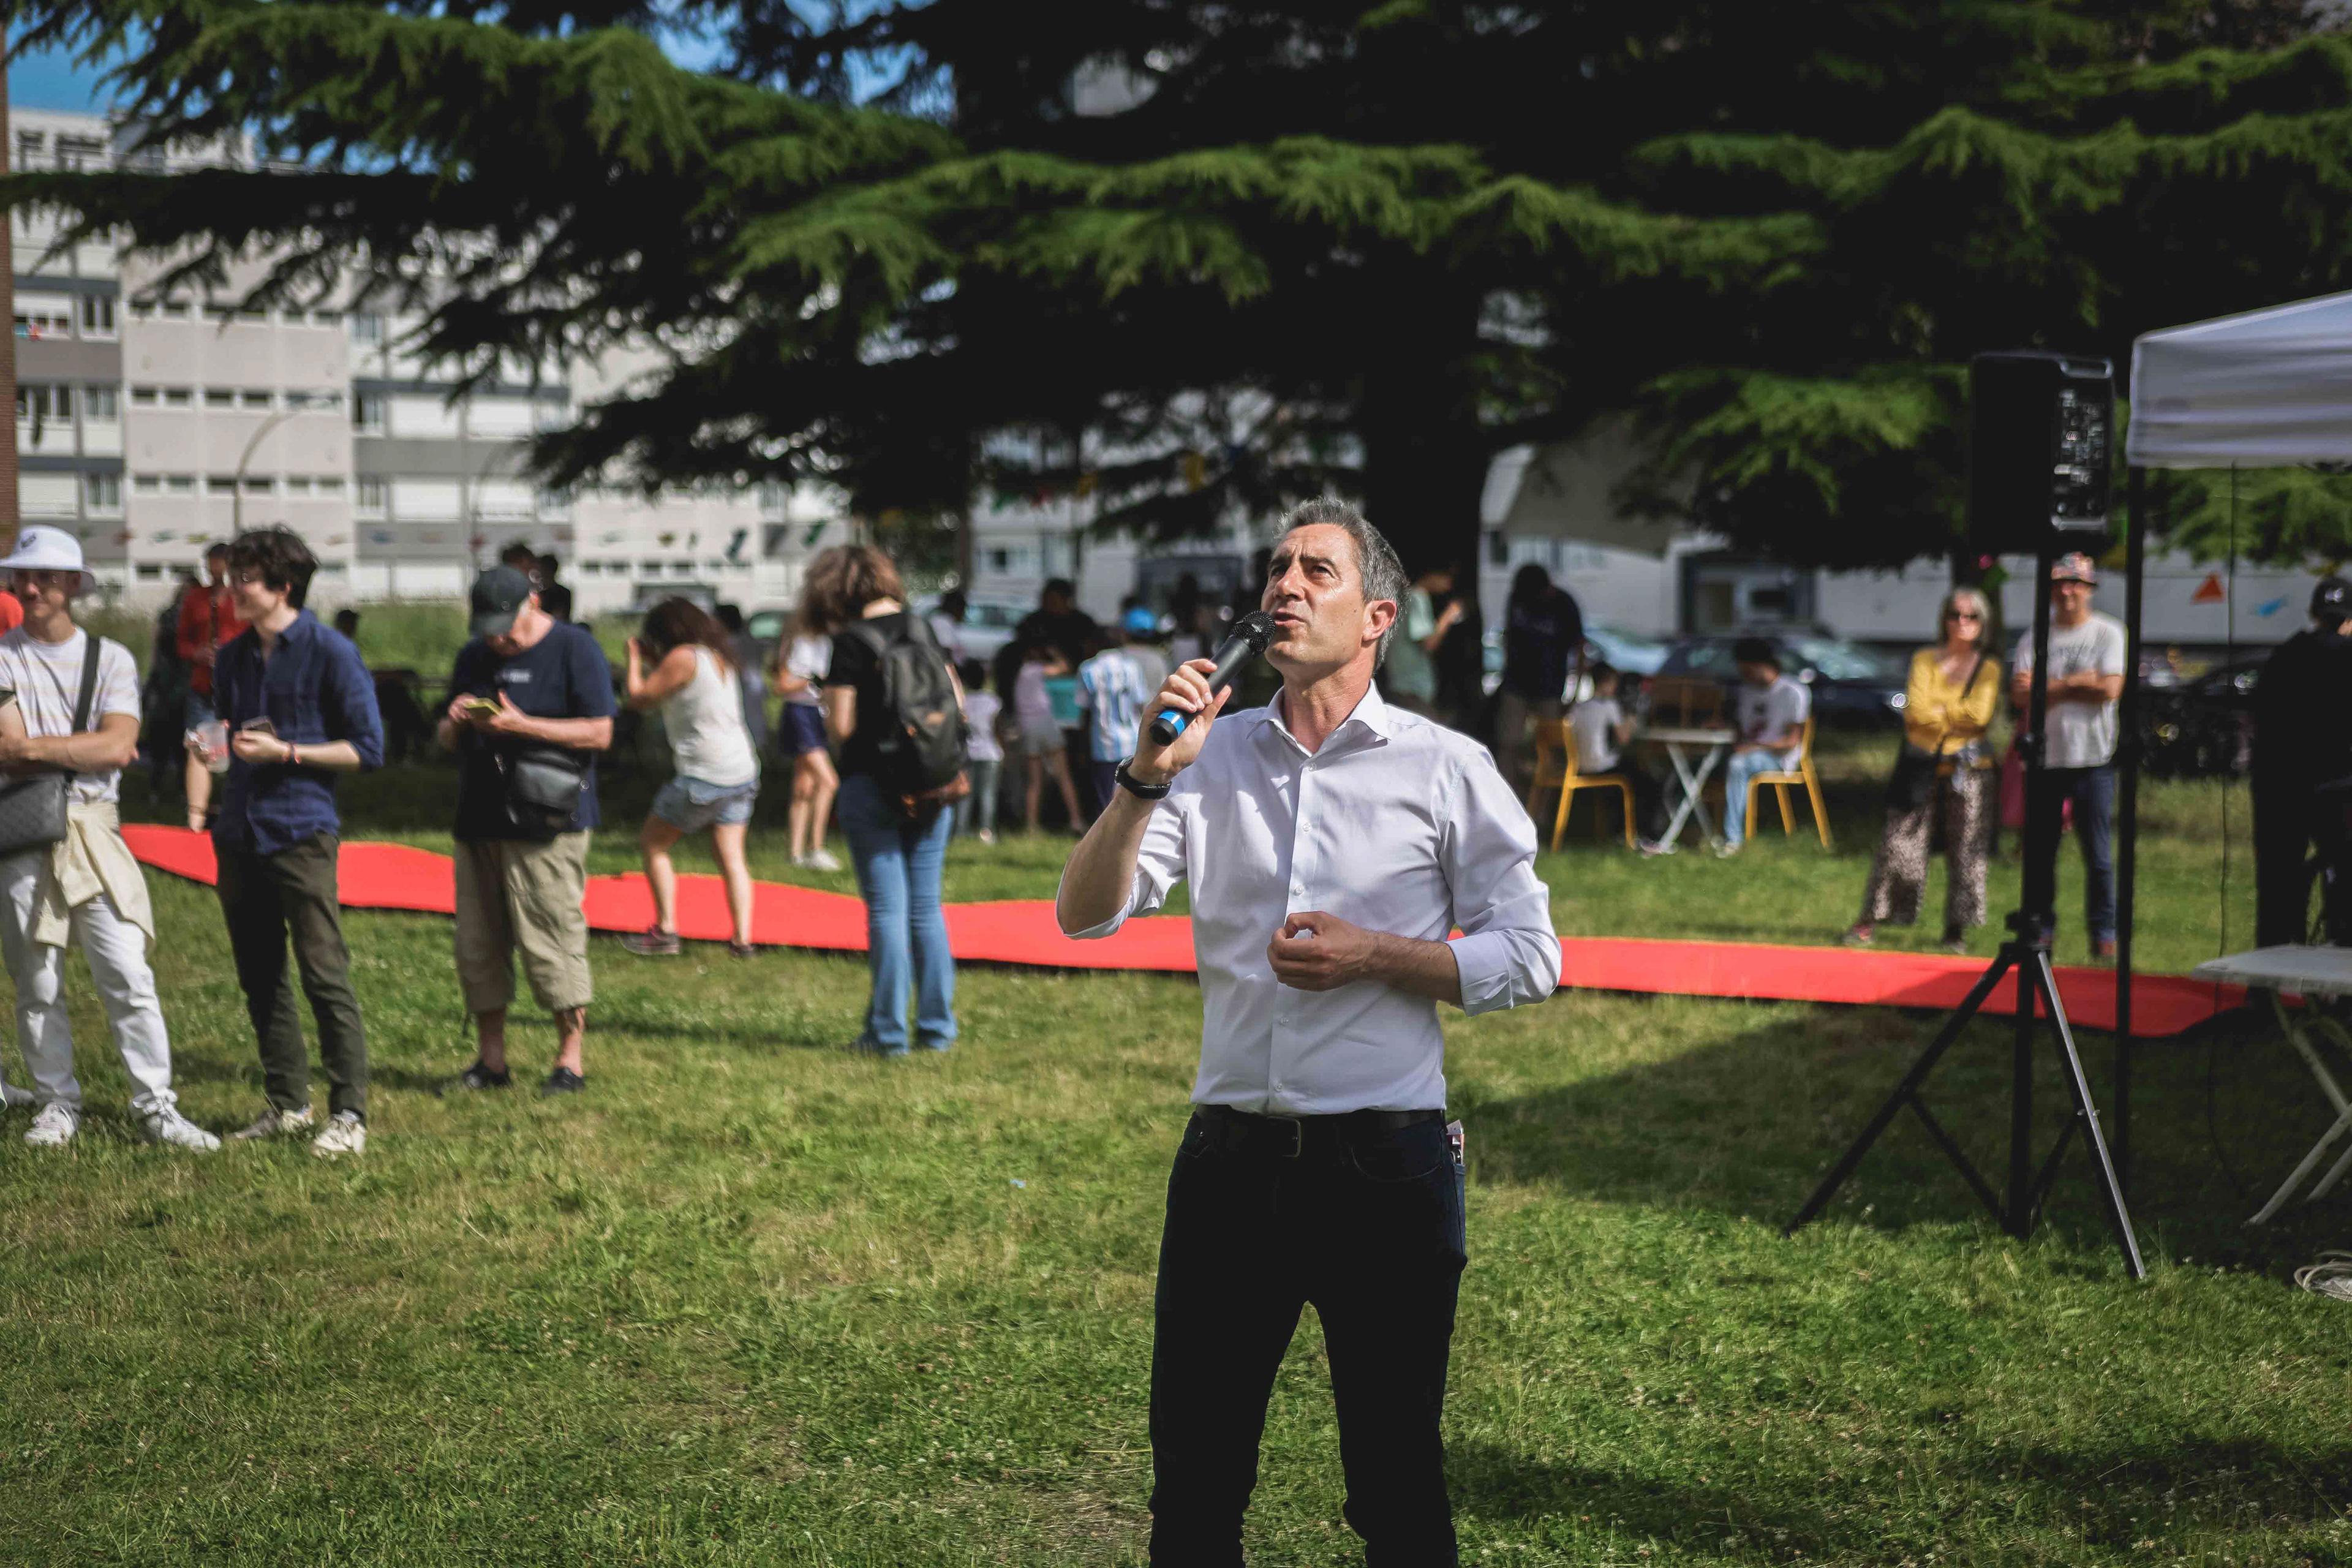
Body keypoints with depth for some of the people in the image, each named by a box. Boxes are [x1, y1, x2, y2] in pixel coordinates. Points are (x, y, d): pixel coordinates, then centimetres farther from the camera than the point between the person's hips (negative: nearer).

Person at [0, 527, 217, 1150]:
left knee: (128, 975, -5)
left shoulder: (110, 659, 6)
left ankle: (155, 1105, 0)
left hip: (94, 834, 0)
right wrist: (84, 750, -7)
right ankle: (57, 1103, 18)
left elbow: (118, 748, -8)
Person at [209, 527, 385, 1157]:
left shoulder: (330, 653, -5)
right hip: (239, 834, 7)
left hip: (301, 833, -7)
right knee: (260, 978, 11)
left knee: (324, 976, -8)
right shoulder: (234, 657, 13)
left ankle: (349, 1115, -3)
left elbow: (368, 749, -6)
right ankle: (287, 1102, 21)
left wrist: (285, 752, -13)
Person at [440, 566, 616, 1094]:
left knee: (553, 941, -7)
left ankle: (571, 1059, 3)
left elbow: (599, 733, -10)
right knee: (477, 945, 7)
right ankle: (491, 1059, 16)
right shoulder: (473, 657, 17)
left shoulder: (574, 649, -3)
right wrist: (456, 723, -2)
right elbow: (447, 741, 22)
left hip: (546, 826, -7)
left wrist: (520, 725, -17)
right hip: (478, 822, 7)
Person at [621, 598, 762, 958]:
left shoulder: (684, 657, -11)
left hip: (704, 776, -8)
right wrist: (653, 660, 24)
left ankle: (665, 931, 5)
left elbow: (638, 698, -6)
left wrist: (635, 658, 8)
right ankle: (743, 939, 0)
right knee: (731, 858, 8)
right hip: (742, 771, 8)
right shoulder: (719, 655, 14)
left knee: (652, 844, 8)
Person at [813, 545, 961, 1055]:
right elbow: (955, 703, 10)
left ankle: (888, 1031, 3)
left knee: (886, 908, 0)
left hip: (871, 785, -5)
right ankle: (937, 1027, 14)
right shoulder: (922, 630, 6)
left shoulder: (850, 642, -10)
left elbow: (841, 726, -12)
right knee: (927, 907, 11)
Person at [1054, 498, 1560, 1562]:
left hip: (1386, 1164, -2)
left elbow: (1528, 958, -1)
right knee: (1192, 1477, 11)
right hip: (1231, 1157, 3)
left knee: (1396, 1482, 9)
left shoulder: (1445, 768, 0)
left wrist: (1371, 955, -13)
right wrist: (1148, 776, -15)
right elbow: (1085, 915, -2)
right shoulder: (1212, 756, 7)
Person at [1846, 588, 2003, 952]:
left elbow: (1981, 712, -11)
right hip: (1924, 764, 0)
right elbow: (1916, 710, -7)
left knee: (1966, 848, 1)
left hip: (1969, 768, 0)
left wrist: (1936, 709, -5)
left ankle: (1956, 929, 11)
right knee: (1898, 841, -2)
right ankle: (1869, 921, 4)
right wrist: (1959, 715, -6)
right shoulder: (1925, 660, 7)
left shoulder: (1988, 668, 6)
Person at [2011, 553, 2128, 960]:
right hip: (2044, 757, 3)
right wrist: (2074, 683, -10)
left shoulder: (2108, 633, 2)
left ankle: (2103, 933, 7)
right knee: (2039, 850, 6)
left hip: (2092, 758, -3)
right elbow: (2020, 694, -4)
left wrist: (2049, 687, -7)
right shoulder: (2035, 638, 9)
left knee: (2098, 853, -2)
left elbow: (2109, 689, -12)